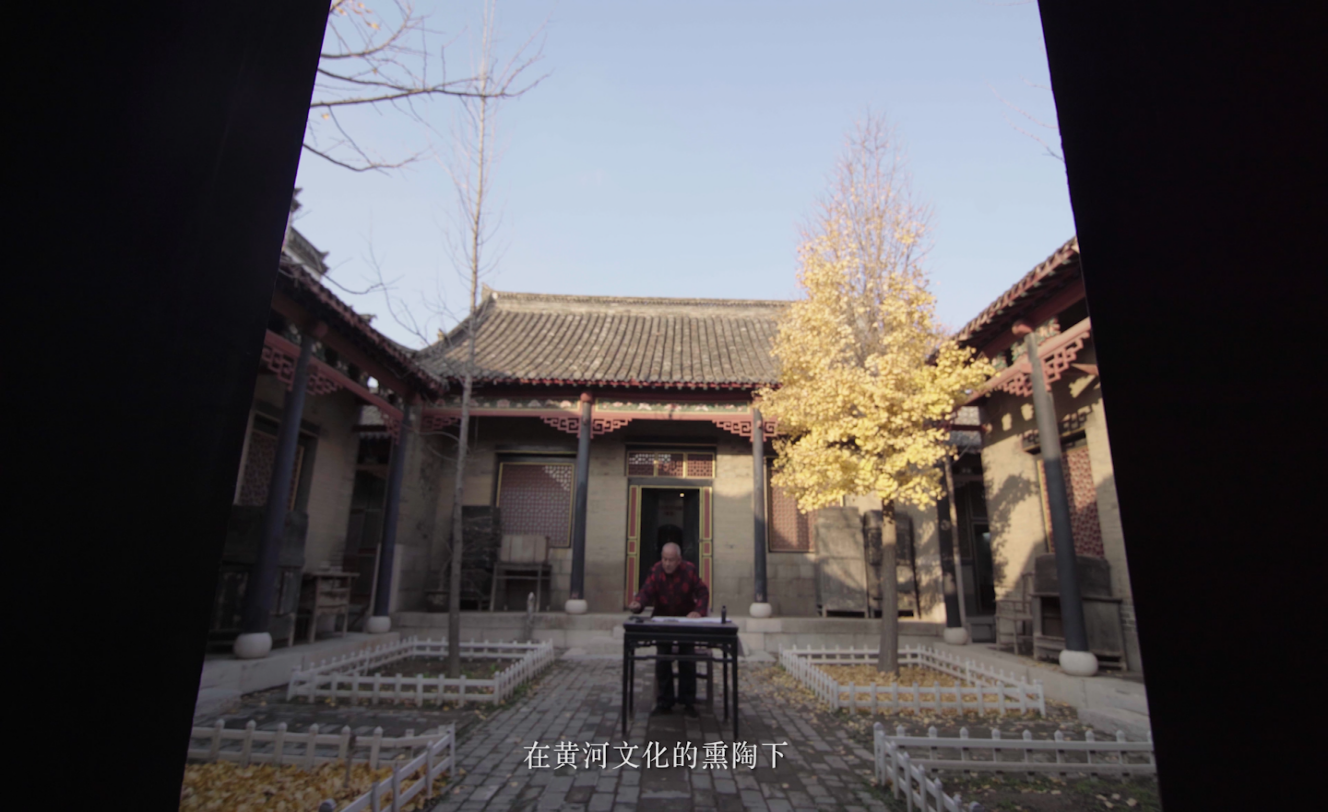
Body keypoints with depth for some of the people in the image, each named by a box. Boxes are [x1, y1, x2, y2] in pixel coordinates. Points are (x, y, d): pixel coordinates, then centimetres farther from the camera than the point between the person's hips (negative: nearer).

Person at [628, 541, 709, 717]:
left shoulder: (690, 570, -15)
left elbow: (702, 592, -11)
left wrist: (699, 611, -27)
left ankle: (688, 703, 12)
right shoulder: (655, 571, -16)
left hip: (686, 619, 0)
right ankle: (664, 703, 11)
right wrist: (638, 603, -49)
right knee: (662, 661, 0)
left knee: (687, 661, 0)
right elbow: (647, 592, -27)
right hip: (663, 619, 1)